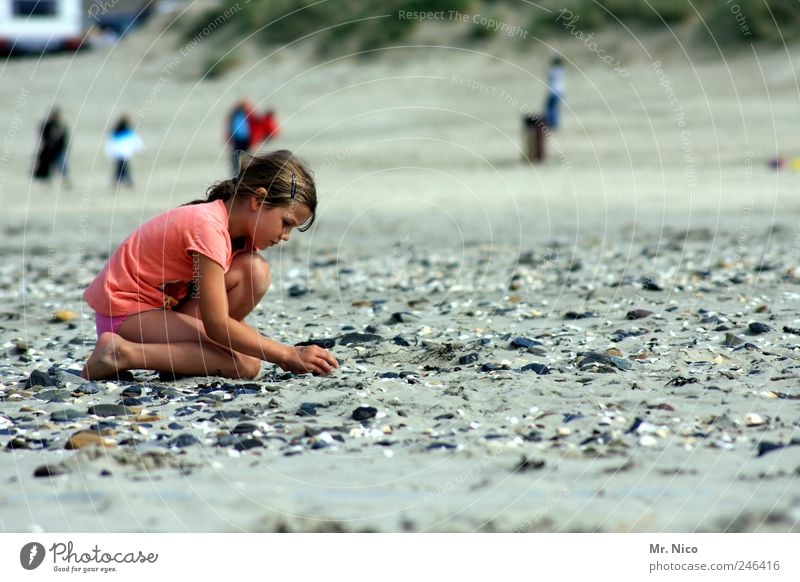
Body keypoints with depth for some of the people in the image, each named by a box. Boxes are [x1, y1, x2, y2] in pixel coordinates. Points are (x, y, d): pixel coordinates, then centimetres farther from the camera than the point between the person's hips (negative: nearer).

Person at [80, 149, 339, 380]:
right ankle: (125, 353, -19)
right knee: (245, 364, -22)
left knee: (255, 271, -7)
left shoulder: (239, 228, 4)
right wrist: (288, 355, -22)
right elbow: (217, 324, -27)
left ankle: (178, 348, -4)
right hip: (124, 313, -9)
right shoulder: (209, 227, -24)